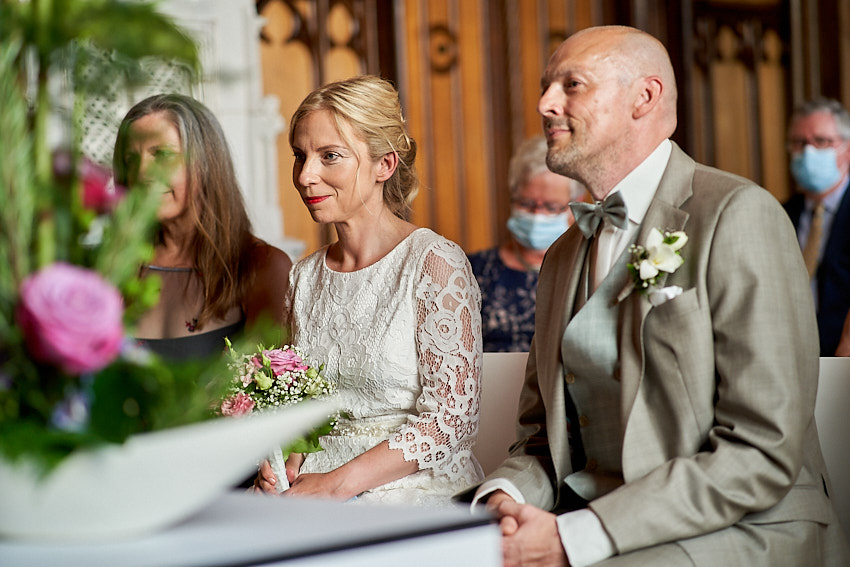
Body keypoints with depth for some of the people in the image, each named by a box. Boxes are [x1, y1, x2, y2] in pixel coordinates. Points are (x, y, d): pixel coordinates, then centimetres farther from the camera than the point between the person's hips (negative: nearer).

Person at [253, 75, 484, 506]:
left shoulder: (435, 264, -9)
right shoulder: (305, 277, 11)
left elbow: (451, 419, -13)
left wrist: (337, 483, -18)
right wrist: (285, 461, -3)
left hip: (419, 488, -5)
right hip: (317, 488, 5)